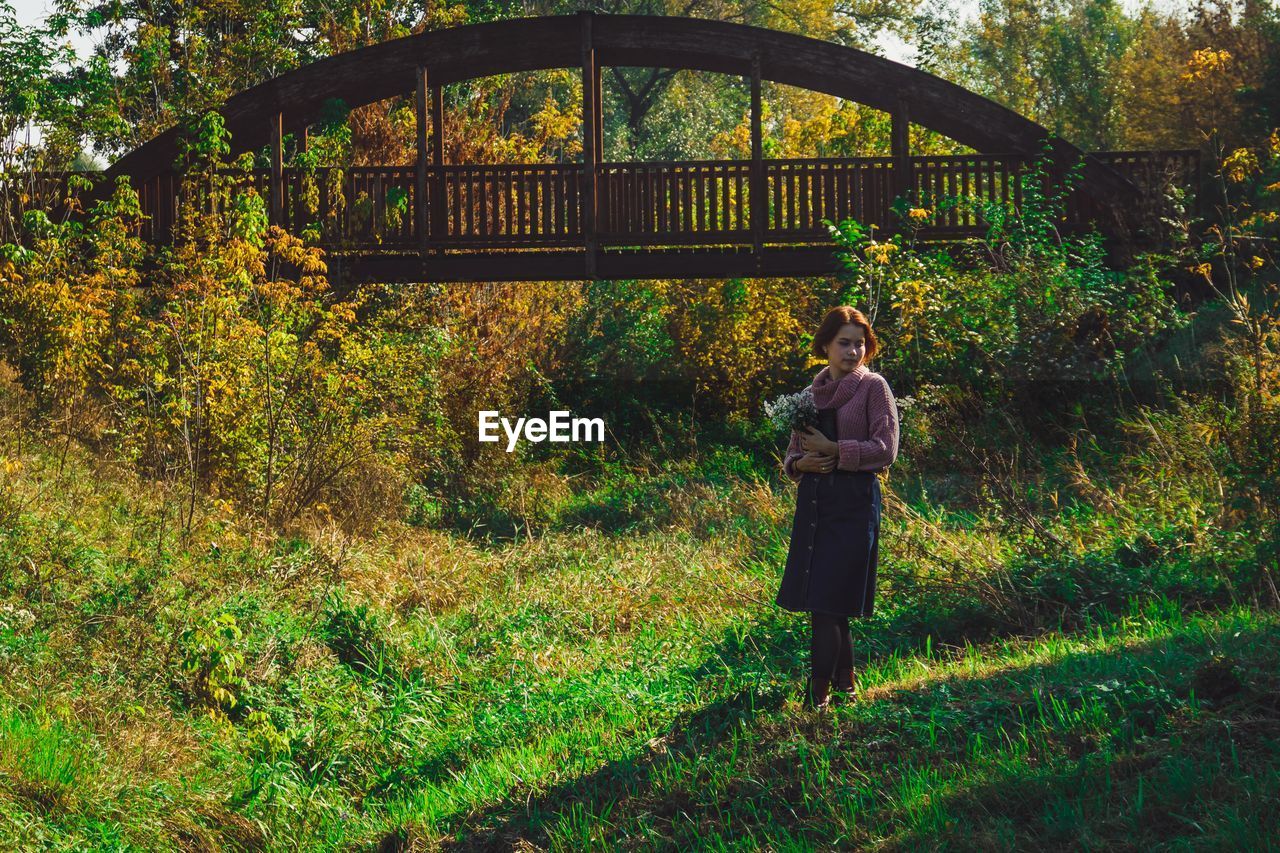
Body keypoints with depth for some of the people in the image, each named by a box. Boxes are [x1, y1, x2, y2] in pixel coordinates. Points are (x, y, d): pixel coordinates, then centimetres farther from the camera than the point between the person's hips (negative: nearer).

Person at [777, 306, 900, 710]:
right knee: (829, 605, 8)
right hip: (813, 499, 6)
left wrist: (835, 450, -12)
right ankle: (844, 684, 20)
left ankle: (818, 693, -8)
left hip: (854, 499, -6)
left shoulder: (873, 387, -1)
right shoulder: (812, 391, 14)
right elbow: (792, 452, 18)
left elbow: (885, 449, -9)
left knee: (828, 600, -10)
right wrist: (801, 463, -5)